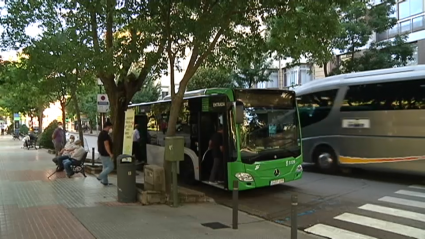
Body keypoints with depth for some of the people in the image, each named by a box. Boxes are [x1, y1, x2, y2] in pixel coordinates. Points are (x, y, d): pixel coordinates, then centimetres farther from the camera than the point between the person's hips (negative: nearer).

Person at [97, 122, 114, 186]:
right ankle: (100, 177, -1)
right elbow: (106, 145, -25)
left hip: (102, 153, 11)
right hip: (105, 154, -11)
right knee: (110, 167, -4)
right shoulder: (105, 134, -20)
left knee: (105, 167, 14)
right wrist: (110, 154, -26)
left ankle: (105, 181, 18)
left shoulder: (101, 133, 13)